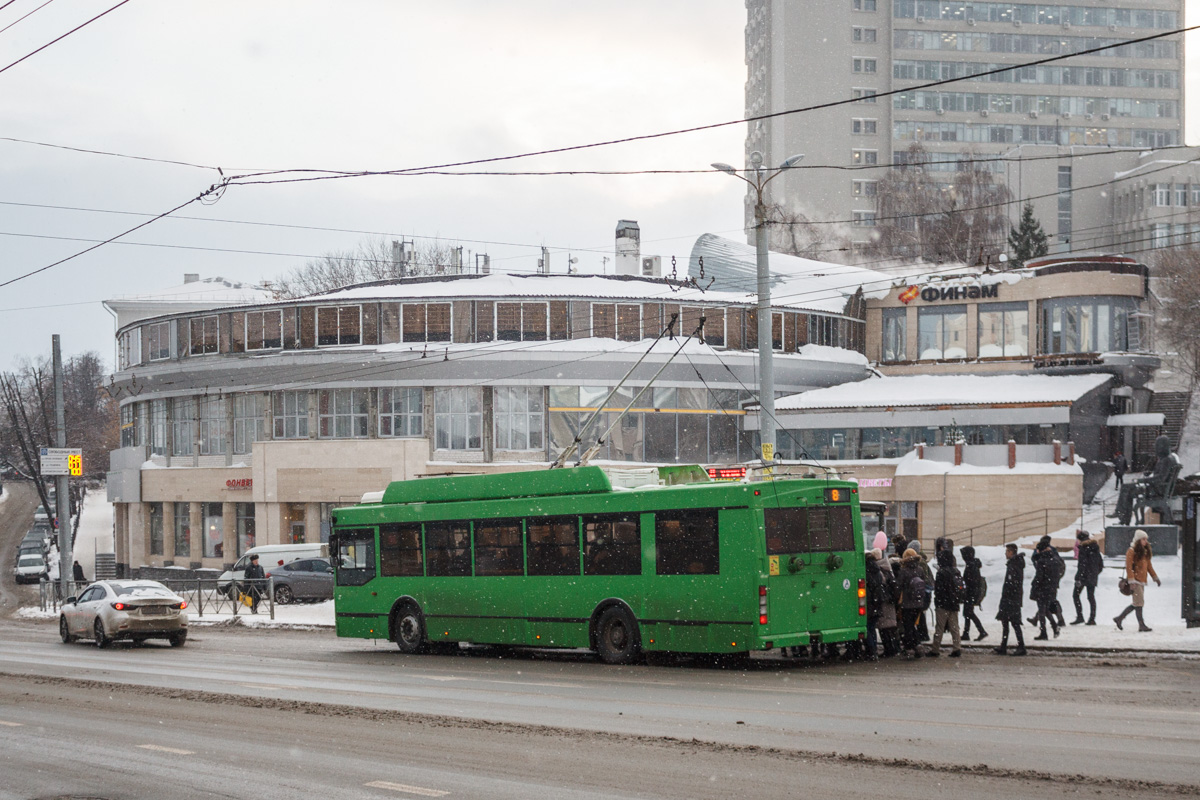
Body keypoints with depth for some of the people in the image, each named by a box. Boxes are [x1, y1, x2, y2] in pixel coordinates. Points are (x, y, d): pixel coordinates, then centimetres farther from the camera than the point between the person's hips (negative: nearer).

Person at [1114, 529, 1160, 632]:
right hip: (1135, 581, -9)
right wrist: (1131, 581, -21)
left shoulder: (1145, 551, 17)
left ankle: (1119, 618, 21)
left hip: (1142, 581, 9)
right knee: (1139, 602, -9)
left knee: (1136, 603, 10)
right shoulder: (1131, 551, -9)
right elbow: (1129, 567, -14)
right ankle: (1141, 625, -6)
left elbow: (1148, 565, 24)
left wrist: (1155, 577, 22)